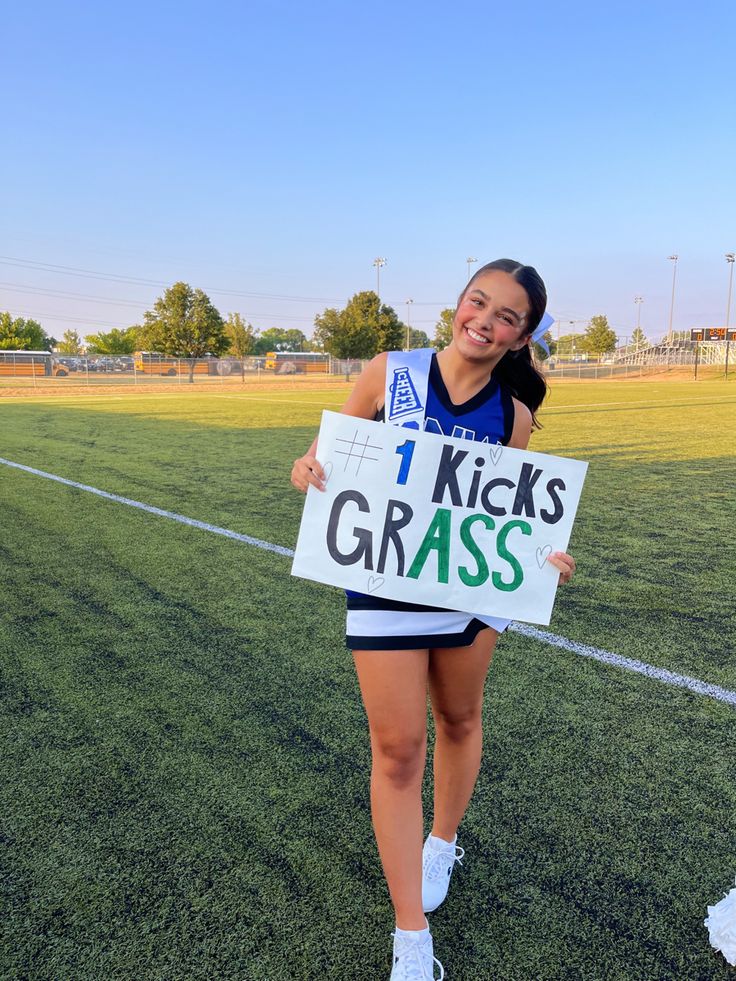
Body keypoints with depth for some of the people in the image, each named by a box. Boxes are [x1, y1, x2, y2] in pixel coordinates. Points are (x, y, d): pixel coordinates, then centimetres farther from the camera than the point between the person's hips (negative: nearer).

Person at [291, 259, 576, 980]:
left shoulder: (513, 417, -2)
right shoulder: (389, 373, -6)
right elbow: (331, 448, 3)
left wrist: (541, 557, -17)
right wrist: (309, 467, -19)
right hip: (383, 588, -2)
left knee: (459, 720, 20)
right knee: (397, 748, 1)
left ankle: (443, 845, 51)